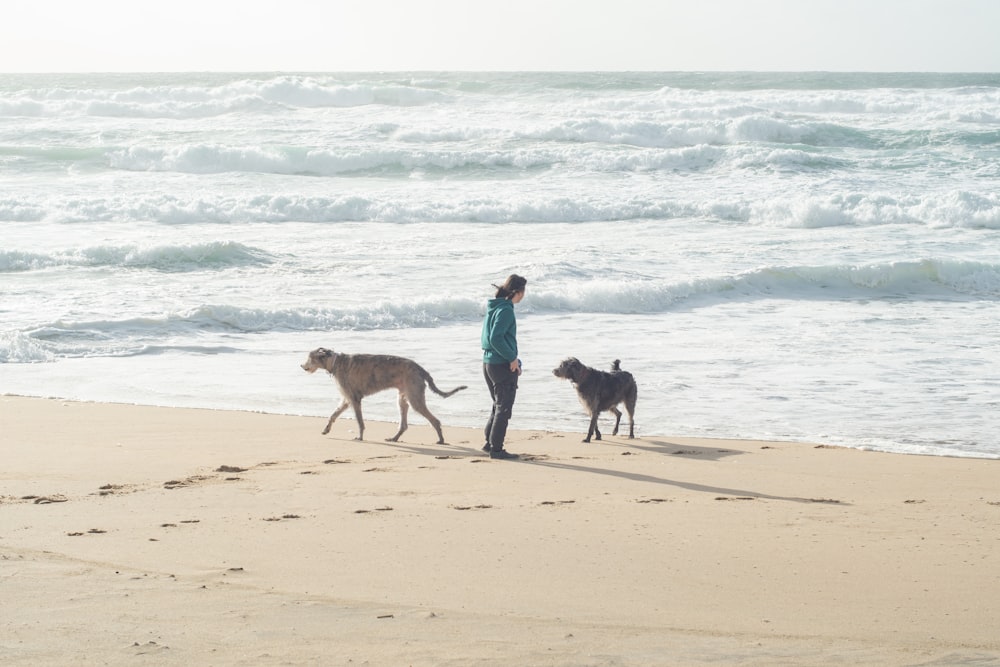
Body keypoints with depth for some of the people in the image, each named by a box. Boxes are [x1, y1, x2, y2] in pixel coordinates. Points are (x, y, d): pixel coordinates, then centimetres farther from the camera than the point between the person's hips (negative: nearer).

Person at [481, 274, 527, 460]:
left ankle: (490, 443, 25)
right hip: (503, 366, -9)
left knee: (498, 405, 21)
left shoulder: (493, 307, 11)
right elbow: (496, 338, -25)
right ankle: (496, 448, 2)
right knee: (504, 408, -1)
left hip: (488, 363, 9)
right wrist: (512, 358, -16)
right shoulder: (506, 310, -17)